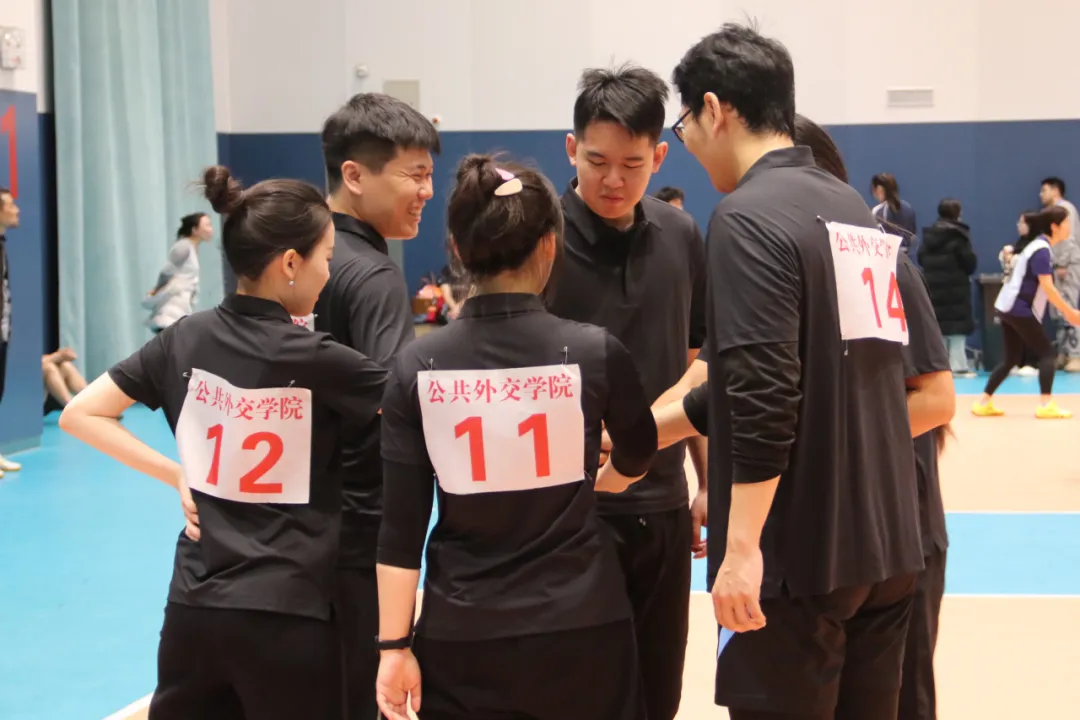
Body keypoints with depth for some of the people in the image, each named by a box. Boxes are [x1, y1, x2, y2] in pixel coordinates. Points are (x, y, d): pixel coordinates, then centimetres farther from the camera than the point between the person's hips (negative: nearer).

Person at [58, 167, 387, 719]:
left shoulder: (184, 339, 0)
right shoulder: (313, 358, -14)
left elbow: (80, 415, 5)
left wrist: (177, 475, 3)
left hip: (193, 606, 5)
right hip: (286, 614, -4)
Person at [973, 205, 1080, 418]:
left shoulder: (1038, 245, 13)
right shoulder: (1042, 250, -17)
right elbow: (1048, 289, -21)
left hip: (1009, 308, 9)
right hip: (1019, 310, -9)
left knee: (1012, 359, 13)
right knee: (1047, 353, -5)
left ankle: (983, 403, 14)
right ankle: (1046, 406, -10)